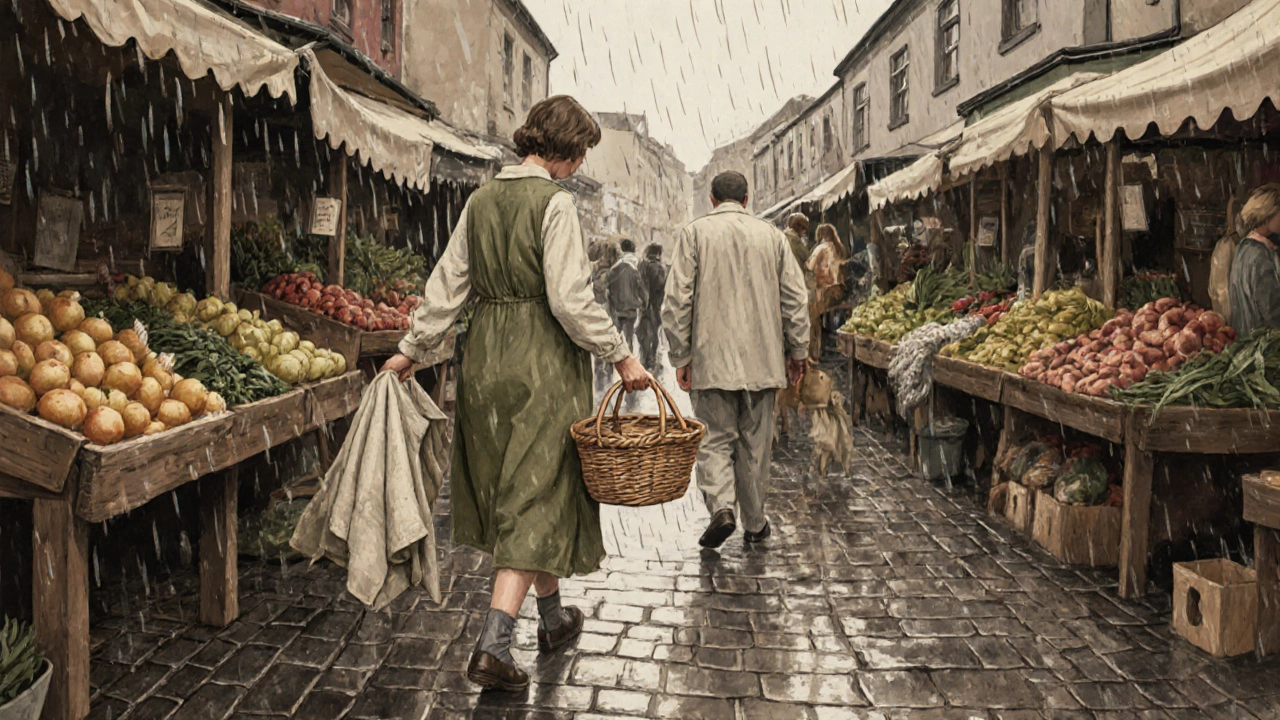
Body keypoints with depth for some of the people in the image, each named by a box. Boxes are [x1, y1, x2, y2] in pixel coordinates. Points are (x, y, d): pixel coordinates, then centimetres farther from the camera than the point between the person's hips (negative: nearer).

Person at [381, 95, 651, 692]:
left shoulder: (480, 201, 8)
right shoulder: (554, 202, -11)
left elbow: (447, 284, 10)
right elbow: (570, 300, -17)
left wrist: (412, 349, 17)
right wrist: (621, 356, -10)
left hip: (486, 355, 7)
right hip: (542, 358, -7)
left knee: (506, 483, 18)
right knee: (537, 495, 0)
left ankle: (553, 618, 34)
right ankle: (492, 648, -5)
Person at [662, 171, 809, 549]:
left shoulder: (694, 233, -1)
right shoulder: (772, 235, 6)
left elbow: (676, 300, -7)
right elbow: (796, 298, 4)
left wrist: (681, 356, -1)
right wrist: (797, 352, 12)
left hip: (712, 360, -2)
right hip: (763, 360, 2)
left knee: (715, 439, 7)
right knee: (755, 444, 11)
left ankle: (722, 507, -14)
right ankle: (755, 523, 20)